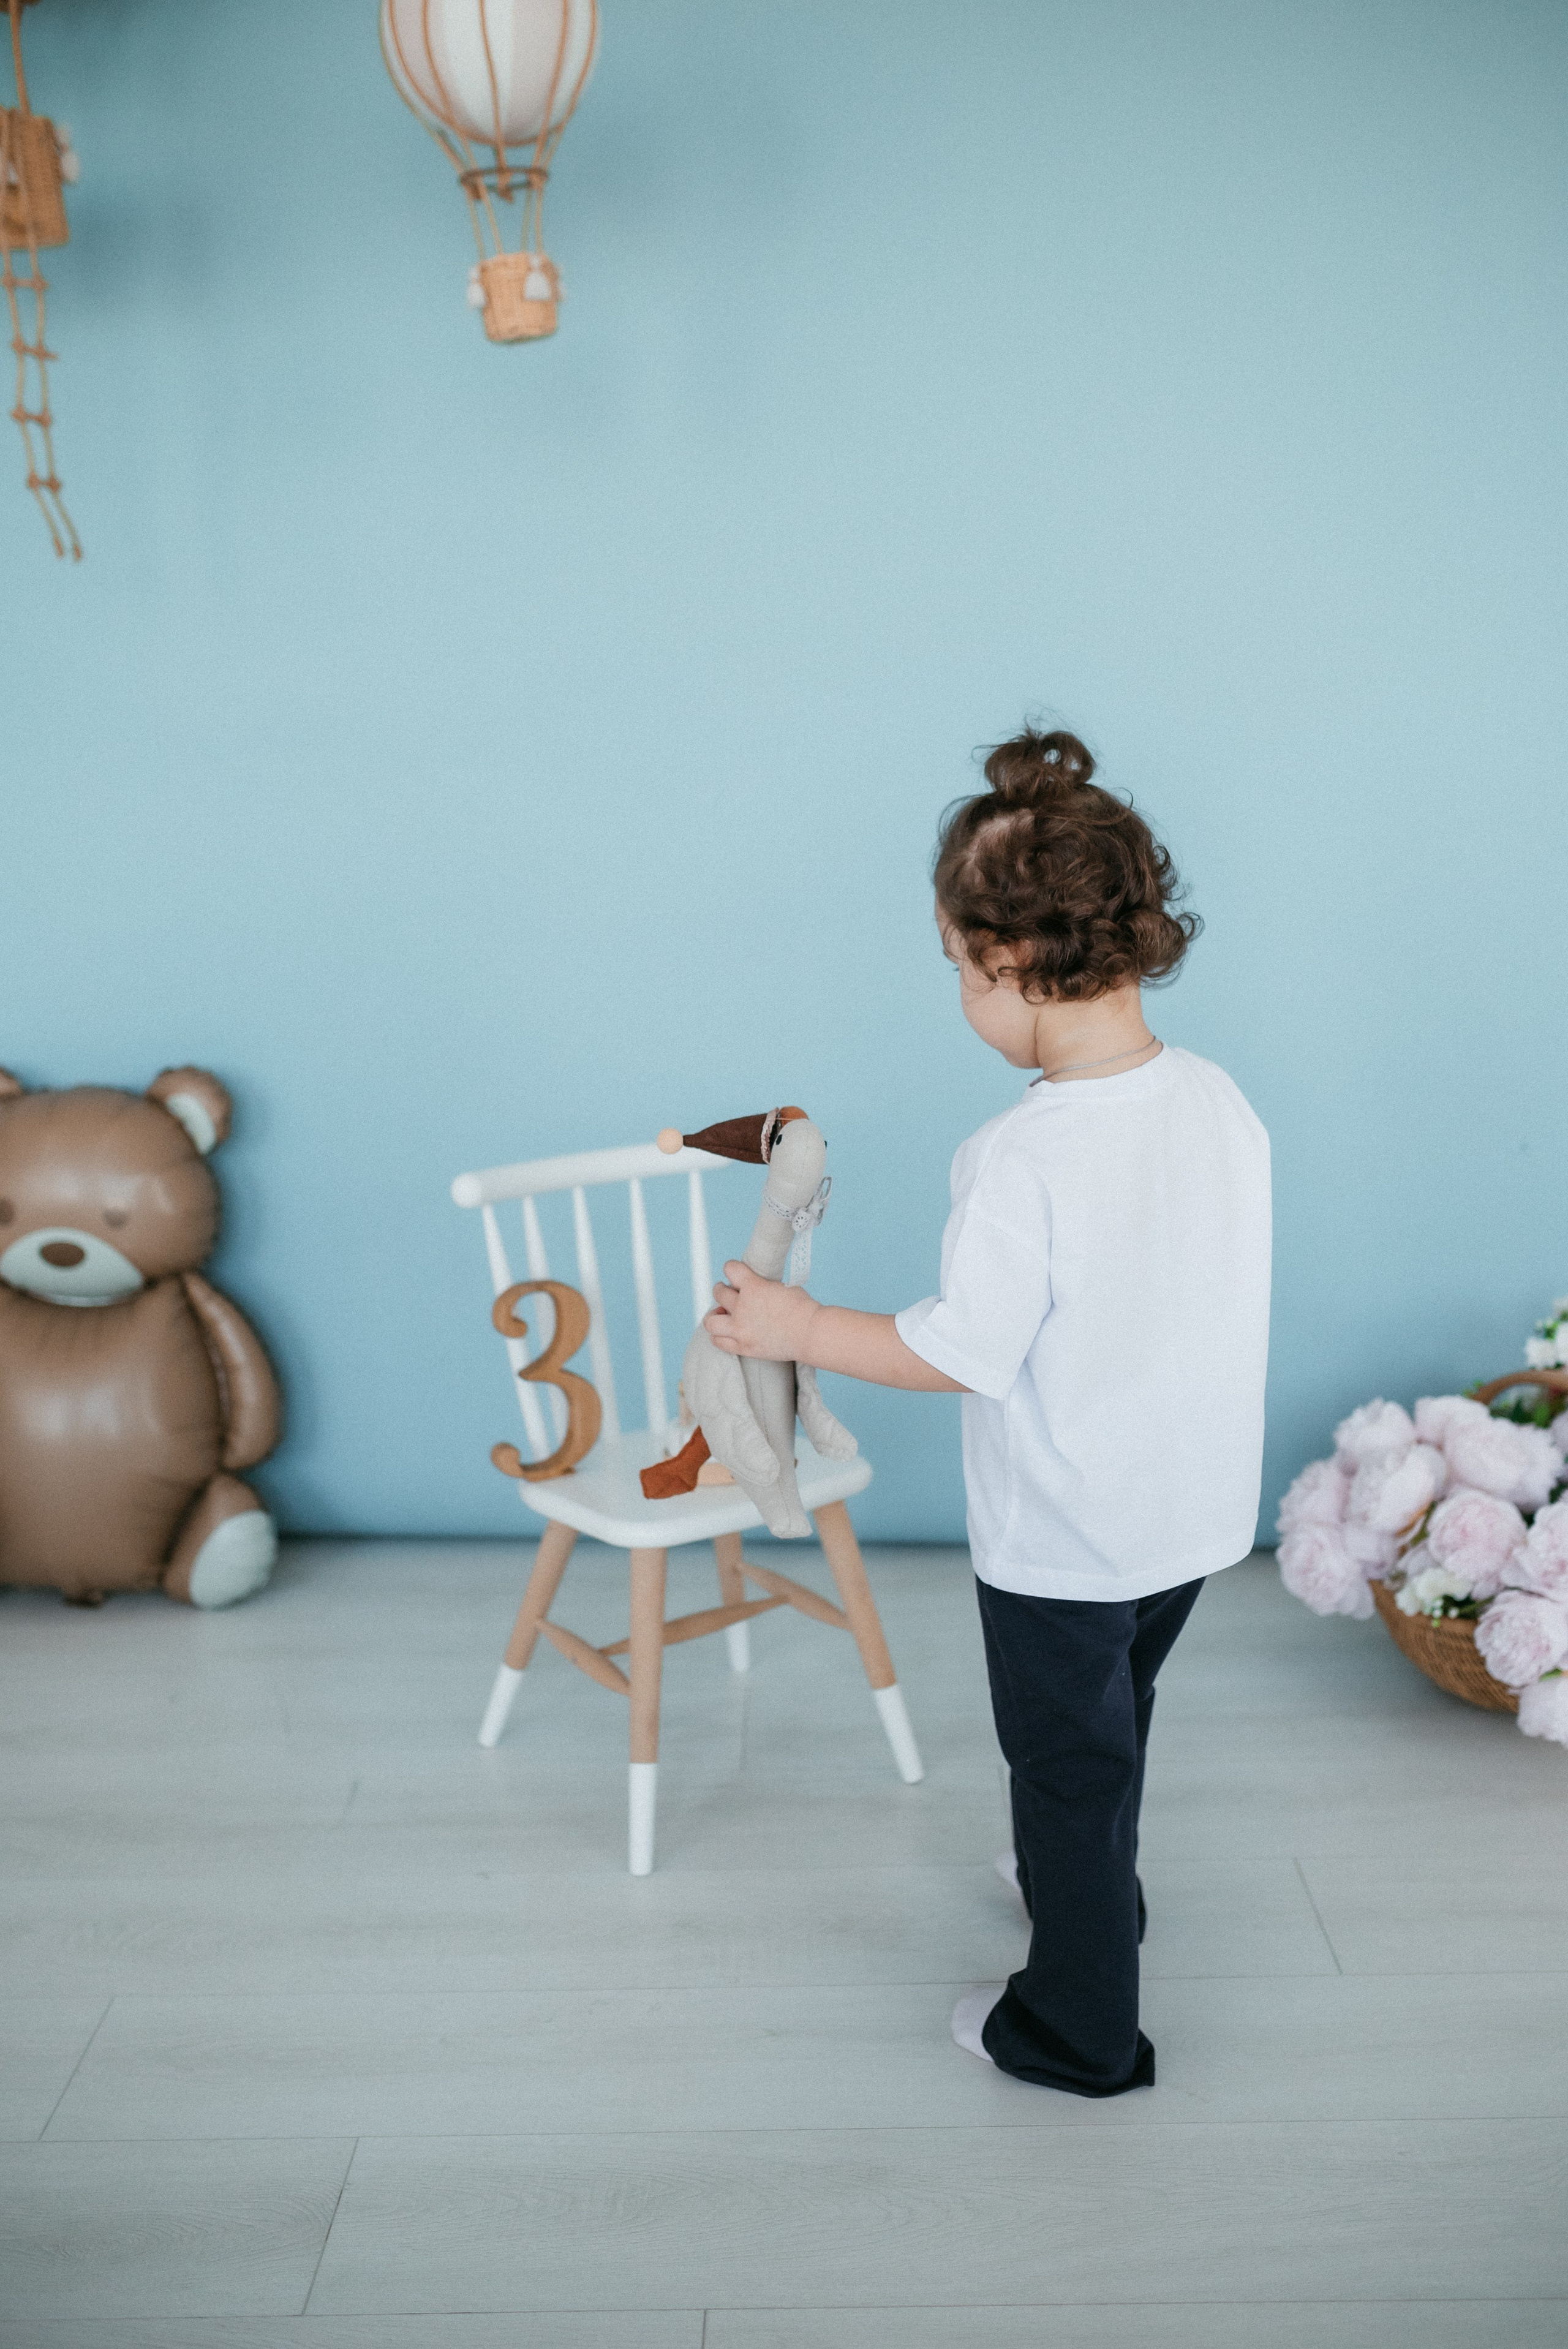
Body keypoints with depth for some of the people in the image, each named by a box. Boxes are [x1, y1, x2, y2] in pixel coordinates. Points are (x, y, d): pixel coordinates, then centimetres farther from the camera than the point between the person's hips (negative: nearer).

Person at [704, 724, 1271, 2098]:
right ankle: (1092, 1896, 56)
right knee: (1115, 1721, 31)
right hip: (1196, 1515, 7)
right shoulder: (1221, 1102, -8)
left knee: (1069, 1767, 14)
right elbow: (1184, 1292, 2)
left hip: (1063, 1545, -7)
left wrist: (802, 1330, -10)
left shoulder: (1025, 1157, -29)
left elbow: (965, 1353, -23)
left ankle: (1082, 2033, 33)